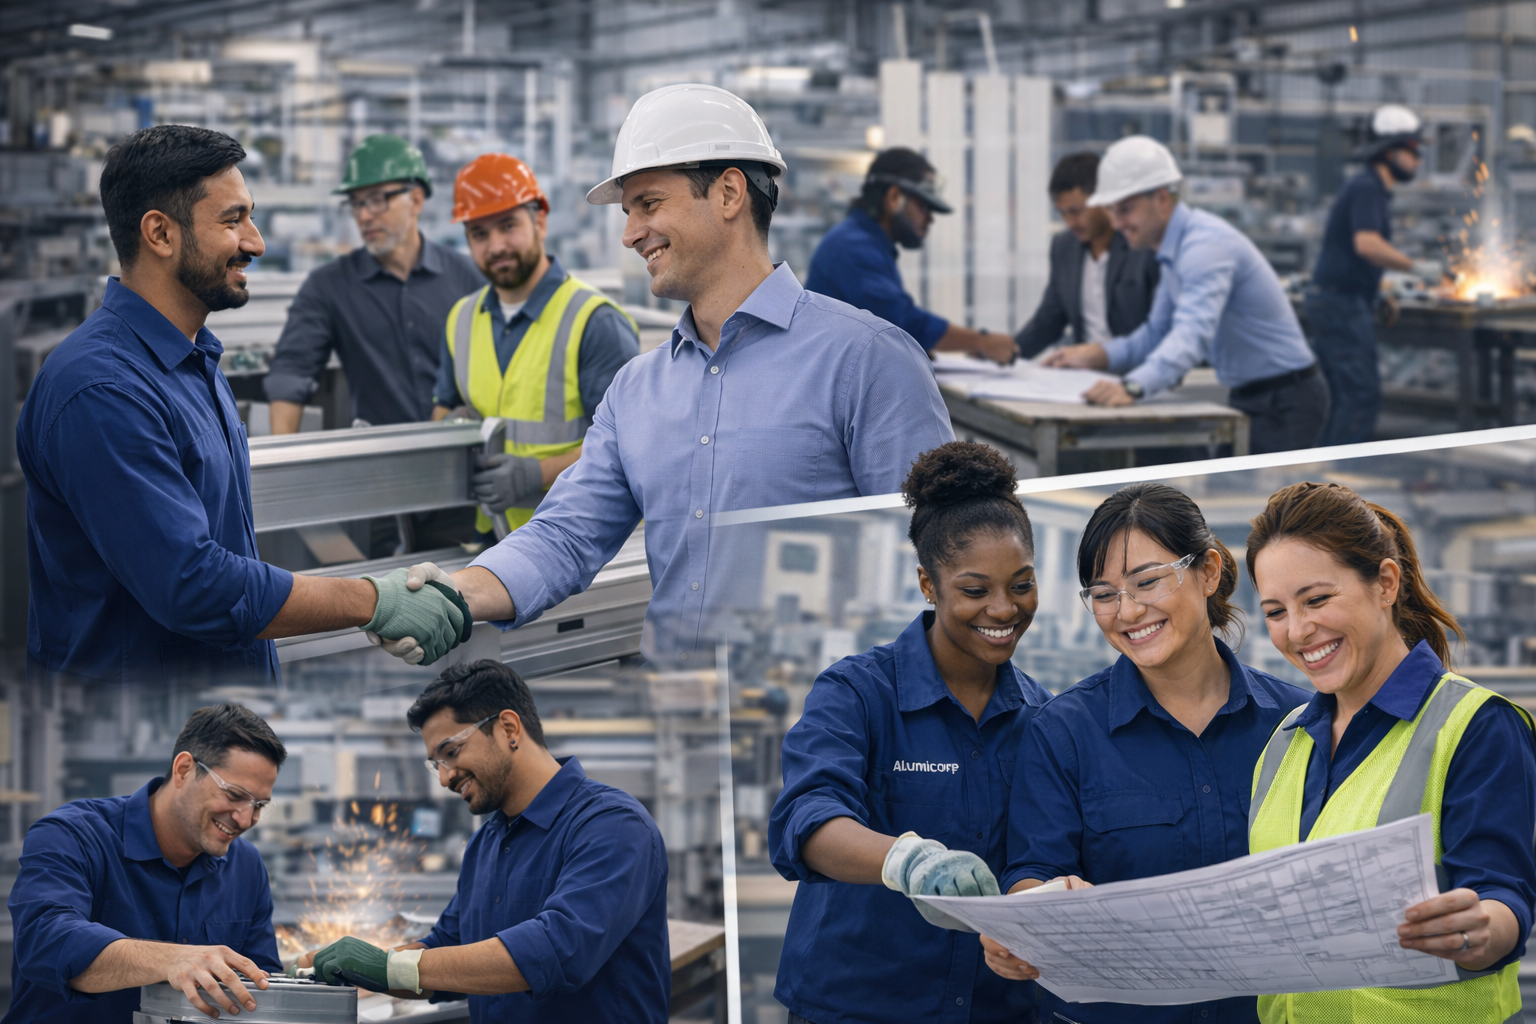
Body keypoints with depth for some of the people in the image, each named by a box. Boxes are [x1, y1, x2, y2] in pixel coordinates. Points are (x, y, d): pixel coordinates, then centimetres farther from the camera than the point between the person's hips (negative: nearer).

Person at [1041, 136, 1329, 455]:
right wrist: (1096, 355, 0)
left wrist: (1132, 387, -53)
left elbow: (1193, 334, -38)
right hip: (1248, 395, 10)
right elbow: (1157, 334, 17)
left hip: (1284, 401, -10)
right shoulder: (1175, 250, 10)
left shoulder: (1206, 244, -22)